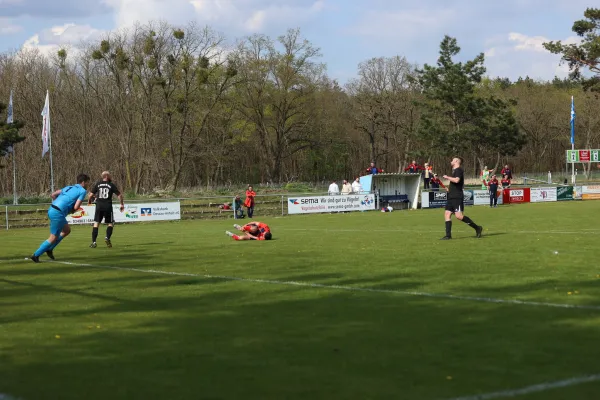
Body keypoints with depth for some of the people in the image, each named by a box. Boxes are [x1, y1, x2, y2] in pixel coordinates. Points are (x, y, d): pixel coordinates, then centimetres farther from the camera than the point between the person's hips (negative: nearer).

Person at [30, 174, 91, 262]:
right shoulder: (82, 191, -2)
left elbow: (53, 195, 17)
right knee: (53, 238, 3)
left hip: (52, 209, 9)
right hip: (58, 214, -9)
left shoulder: (69, 187, 21)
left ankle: (49, 249, 24)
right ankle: (36, 255, 6)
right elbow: (76, 207, -12)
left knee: (67, 230, 23)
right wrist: (72, 210, 10)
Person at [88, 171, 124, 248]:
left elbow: (91, 194, 3)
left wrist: (89, 201, 24)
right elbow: (119, 195, 0)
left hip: (99, 205, 2)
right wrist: (122, 204, 13)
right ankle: (107, 238, -8)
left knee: (96, 223, 6)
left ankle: (94, 242, -1)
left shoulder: (98, 184, 6)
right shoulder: (111, 185, 2)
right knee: (110, 223, 13)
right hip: (108, 206, -1)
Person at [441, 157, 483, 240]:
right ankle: (448, 235, -1)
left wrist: (447, 177, -14)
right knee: (447, 214, 1)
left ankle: (477, 228, -6)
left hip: (457, 197, -10)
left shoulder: (459, 170, -10)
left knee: (459, 215, -16)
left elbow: (456, 180, -26)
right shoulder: (455, 170, 21)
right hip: (451, 196, 10)